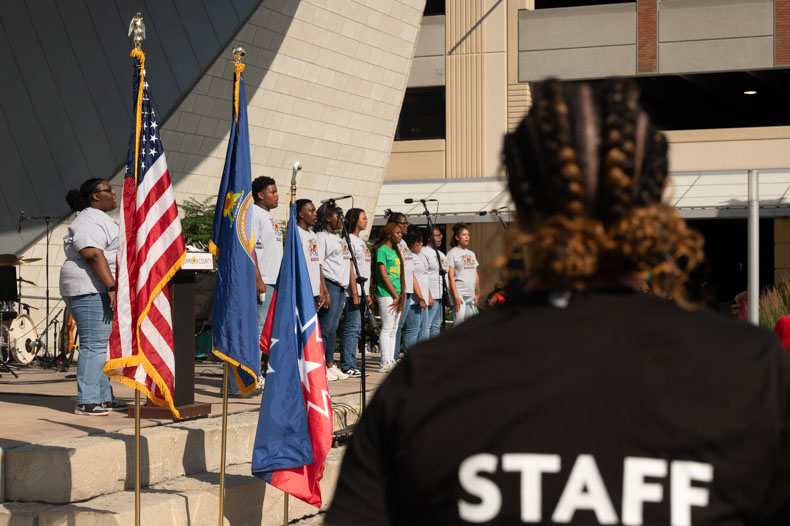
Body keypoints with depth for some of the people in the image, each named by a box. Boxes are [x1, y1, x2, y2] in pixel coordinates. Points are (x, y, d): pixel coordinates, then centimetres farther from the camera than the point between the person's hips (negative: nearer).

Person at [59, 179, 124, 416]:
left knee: (101, 345, 11)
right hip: (91, 291, -11)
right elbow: (93, 255, -24)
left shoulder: (100, 219, 23)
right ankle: (86, 402, -13)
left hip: (103, 292, 11)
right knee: (93, 345, -12)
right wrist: (111, 287, -28)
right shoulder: (89, 222, -12)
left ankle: (104, 398, 15)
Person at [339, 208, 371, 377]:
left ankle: (351, 364, 11)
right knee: (352, 328, -10)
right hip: (353, 292, -9)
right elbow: (349, 268, -14)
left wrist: (368, 293, 19)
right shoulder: (349, 240, -8)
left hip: (362, 291, 9)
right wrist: (354, 293, -19)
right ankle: (347, 366, -9)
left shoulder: (361, 242, 21)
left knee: (356, 329, 9)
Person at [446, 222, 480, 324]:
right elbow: (451, 276, -9)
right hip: (459, 293, -6)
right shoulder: (452, 253, -3)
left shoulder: (471, 254, 17)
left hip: (471, 295, 6)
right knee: (459, 321, -14)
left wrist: (477, 294, 13)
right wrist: (456, 296, -16)